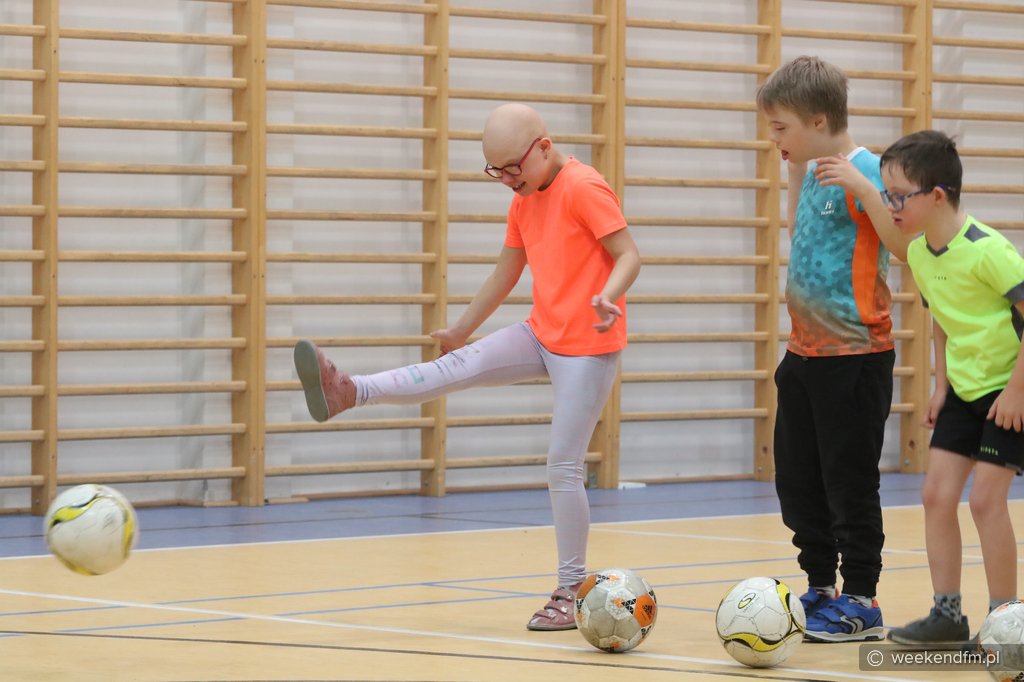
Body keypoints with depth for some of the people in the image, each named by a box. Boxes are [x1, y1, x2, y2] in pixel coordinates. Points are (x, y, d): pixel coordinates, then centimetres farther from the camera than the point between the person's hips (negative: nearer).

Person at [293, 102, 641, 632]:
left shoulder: (584, 189, -16)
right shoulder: (524, 203, 9)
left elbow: (629, 255, -19)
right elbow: (505, 274, 19)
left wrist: (608, 295, -39)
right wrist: (461, 330, 25)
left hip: (587, 346, -7)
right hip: (541, 334, 7)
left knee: (563, 467, -5)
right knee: (456, 368, -10)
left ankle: (571, 592, 3)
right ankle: (348, 393, -23)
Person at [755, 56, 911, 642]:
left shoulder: (863, 170, -16)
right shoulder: (815, 167, 9)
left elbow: (906, 246, -26)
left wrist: (861, 186, -34)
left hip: (854, 354, -9)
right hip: (805, 351, 9)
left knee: (850, 482, -2)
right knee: (797, 480, 13)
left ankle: (861, 602, 7)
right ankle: (821, 588, 25)